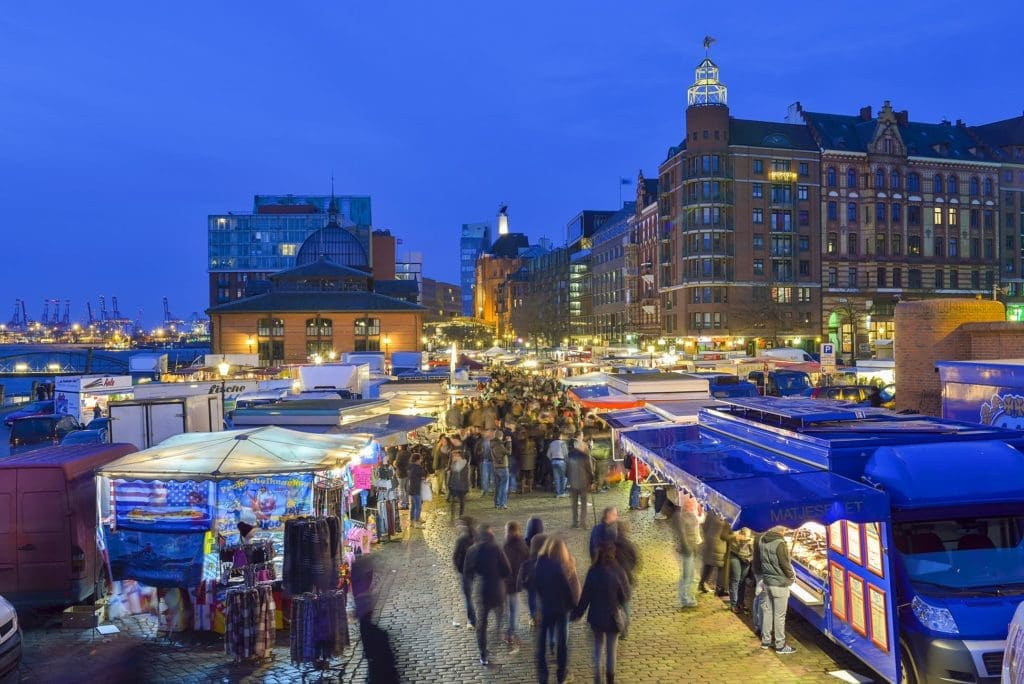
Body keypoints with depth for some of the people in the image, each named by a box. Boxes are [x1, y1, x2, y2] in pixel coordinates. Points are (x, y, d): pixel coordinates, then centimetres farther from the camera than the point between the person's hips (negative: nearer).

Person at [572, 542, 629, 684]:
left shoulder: (593, 572, -17)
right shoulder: (617, 572, -20)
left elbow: (585, 595, -11)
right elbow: (625, 596, -10)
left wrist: (578, 613, 1)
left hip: (596, 615, 2)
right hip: (613, 616, -1)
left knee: (598, 644, 23)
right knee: (611, 647, 16)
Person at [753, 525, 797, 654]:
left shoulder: (761, 541, 2)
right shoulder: (779, 543, -21)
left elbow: (756, 561, 10)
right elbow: (785, 564, -17)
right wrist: (791, 575, 2)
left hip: (766, 582, 7)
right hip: (779, 584, -7)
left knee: (767, 611, 15)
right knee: (779, 615, 3)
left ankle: (765, 641, 24)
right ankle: (780, 645, 11)